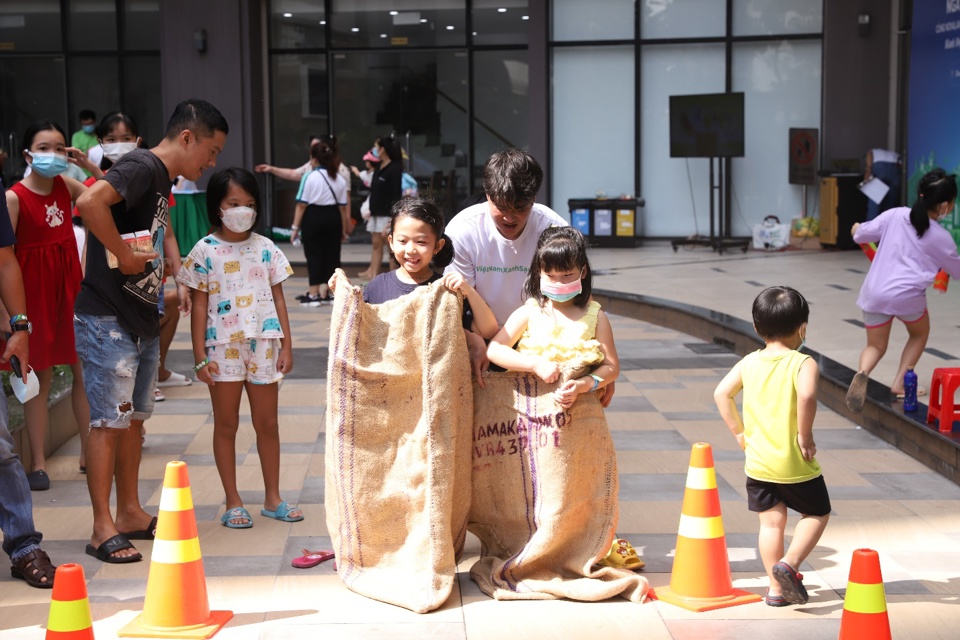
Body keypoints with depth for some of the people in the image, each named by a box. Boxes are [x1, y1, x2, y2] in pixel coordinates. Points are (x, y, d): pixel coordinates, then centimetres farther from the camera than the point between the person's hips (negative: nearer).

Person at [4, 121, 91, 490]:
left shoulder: (66, 185, 4)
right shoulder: (14, 197, -11)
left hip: (71, 286, 5)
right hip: (36, 290, -5)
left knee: (84, 370, 8)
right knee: (41, 377, 1)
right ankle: (38, 464, 10)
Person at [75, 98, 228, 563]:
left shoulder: (163, 180, 14)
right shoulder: (141, 167, -16)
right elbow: (90, 202, -33)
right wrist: (124, 256, -25)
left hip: (141, 320, 10)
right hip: (107, 319, -10)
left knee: (133, 418, 15)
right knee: (109, 420, -4)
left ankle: (130, 513, 24)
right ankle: (103, 528, 3)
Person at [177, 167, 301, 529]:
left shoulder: (265, 248, 5)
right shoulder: (205, 251, -2)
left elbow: (278, 298, 8)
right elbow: (199, 305, -2)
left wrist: (287, 346, 3)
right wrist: (200, 356, -6)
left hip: (263, 345, 2)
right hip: (223, 347, -2)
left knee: (267, 423, 9)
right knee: (226, 424, 6)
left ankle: (272, 498, 20)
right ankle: (233, 502, 14)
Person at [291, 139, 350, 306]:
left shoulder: (310, 177, -9)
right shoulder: (339, 179, 6)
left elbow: (302, 205, -10)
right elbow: (343, 206, 7)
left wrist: (295, 227, -5)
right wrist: (343, 229, 15)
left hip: (313, 218, -4)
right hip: (333, 218, 4)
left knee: (314, 256, 3)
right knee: (332, 255, 10)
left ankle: (314, 295, 5)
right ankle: (330, 293, 16)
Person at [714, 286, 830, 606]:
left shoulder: (749, 362, 2)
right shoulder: (803, 363, -13)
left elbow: (721, 393, 1)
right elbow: (806, 396, -31)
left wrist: (739, 431, 8)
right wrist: (805, 435, -19)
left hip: (758, 461, 4)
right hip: (795, 463, -4)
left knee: (771, 522, 13)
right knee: (817, 514, 14)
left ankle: (776, 587, 16)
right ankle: (788, 564, -4)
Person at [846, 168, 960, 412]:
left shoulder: (895, 215, 3)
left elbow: (861, 234, 6)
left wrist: (857, 229, 29)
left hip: (874, 292, 2)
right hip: (907, 295, -2)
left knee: (876, 346, 17)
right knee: (919, 334, 28)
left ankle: (862, 373, -17)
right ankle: (899, 383, 15)